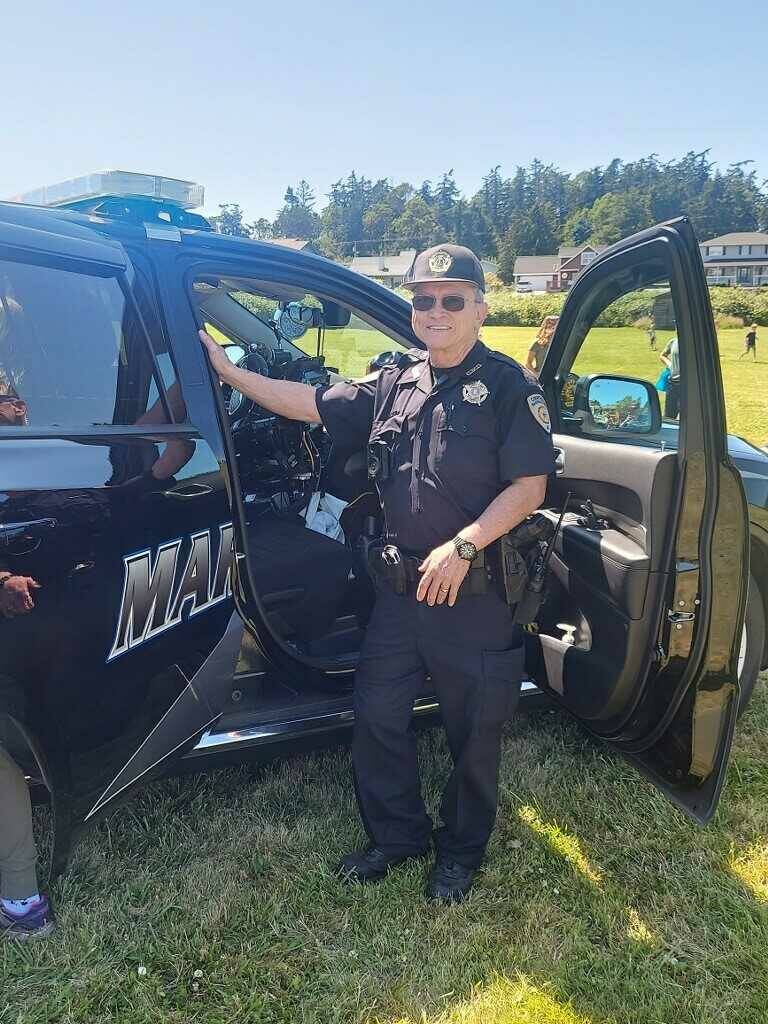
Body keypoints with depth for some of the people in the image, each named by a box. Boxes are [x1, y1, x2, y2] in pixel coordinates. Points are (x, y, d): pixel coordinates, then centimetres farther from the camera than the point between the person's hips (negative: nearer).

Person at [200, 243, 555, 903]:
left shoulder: (509, 387, -8)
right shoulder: (395, 384, 8)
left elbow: (528, 487, -13)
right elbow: (311, 404, 10)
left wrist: (462, 546, -21)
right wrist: (228, 371, 6)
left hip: (477, 592, -5)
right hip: (399, 584, 5)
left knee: (473, 731, 11)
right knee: (378, 712, 13)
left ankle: (462, 851, 35)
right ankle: (397, 835, 36)